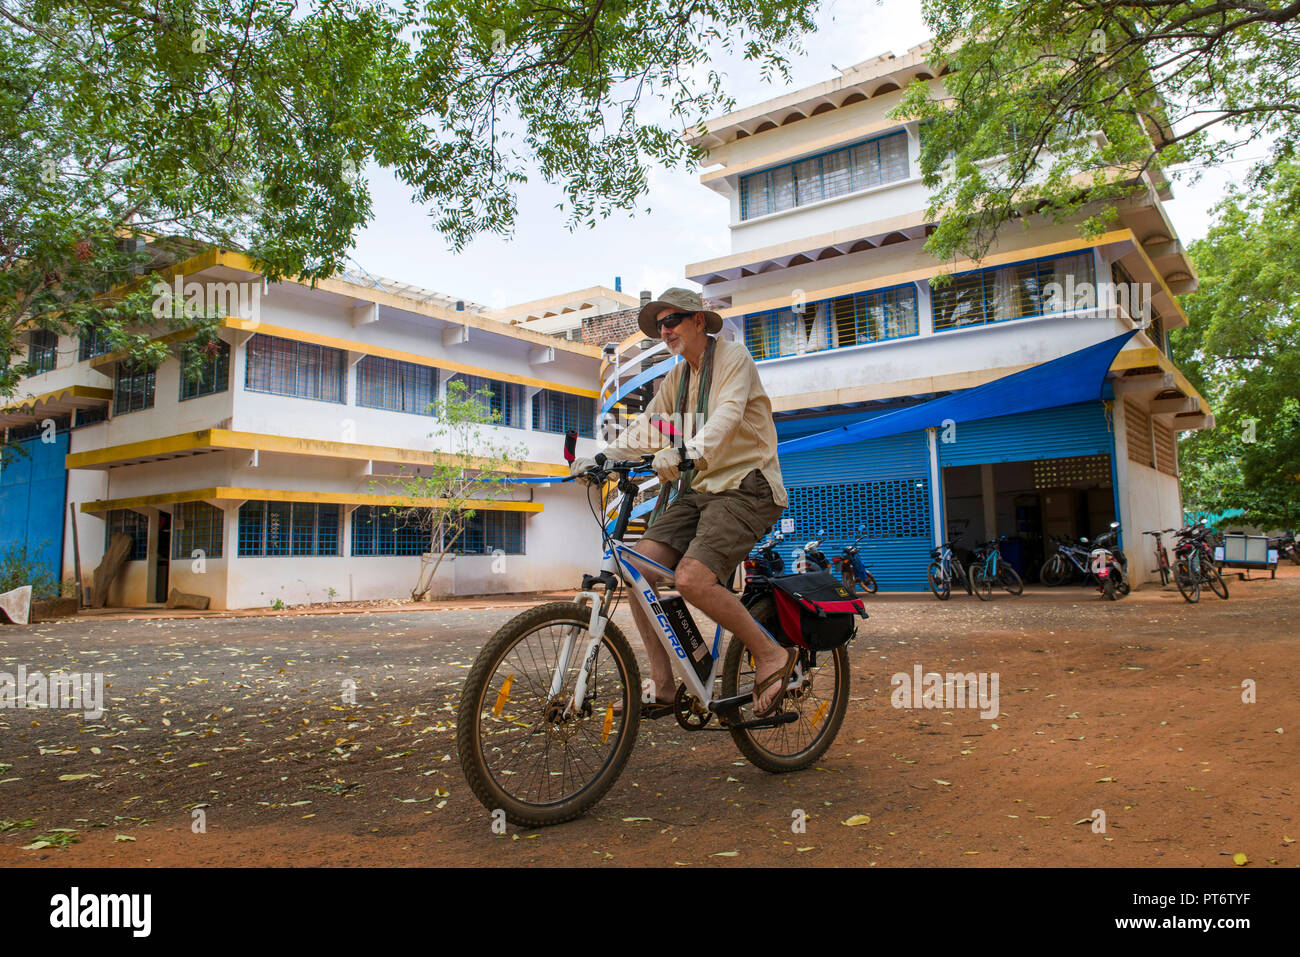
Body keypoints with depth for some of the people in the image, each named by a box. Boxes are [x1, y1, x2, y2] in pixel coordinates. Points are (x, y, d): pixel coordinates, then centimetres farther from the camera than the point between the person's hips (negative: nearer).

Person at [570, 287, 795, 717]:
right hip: (699, 489, 7)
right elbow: (646, 428, 11)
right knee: (638, 568, -11)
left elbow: (726, 416, -23)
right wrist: (597, 459, -5)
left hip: (745, 487, -7)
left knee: (692, 578, -28)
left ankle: (772, 655, -7)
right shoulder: (677, 377, 17)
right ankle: (661, 686, -3)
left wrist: (686, 452, -42)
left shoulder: (732, 357, -6)